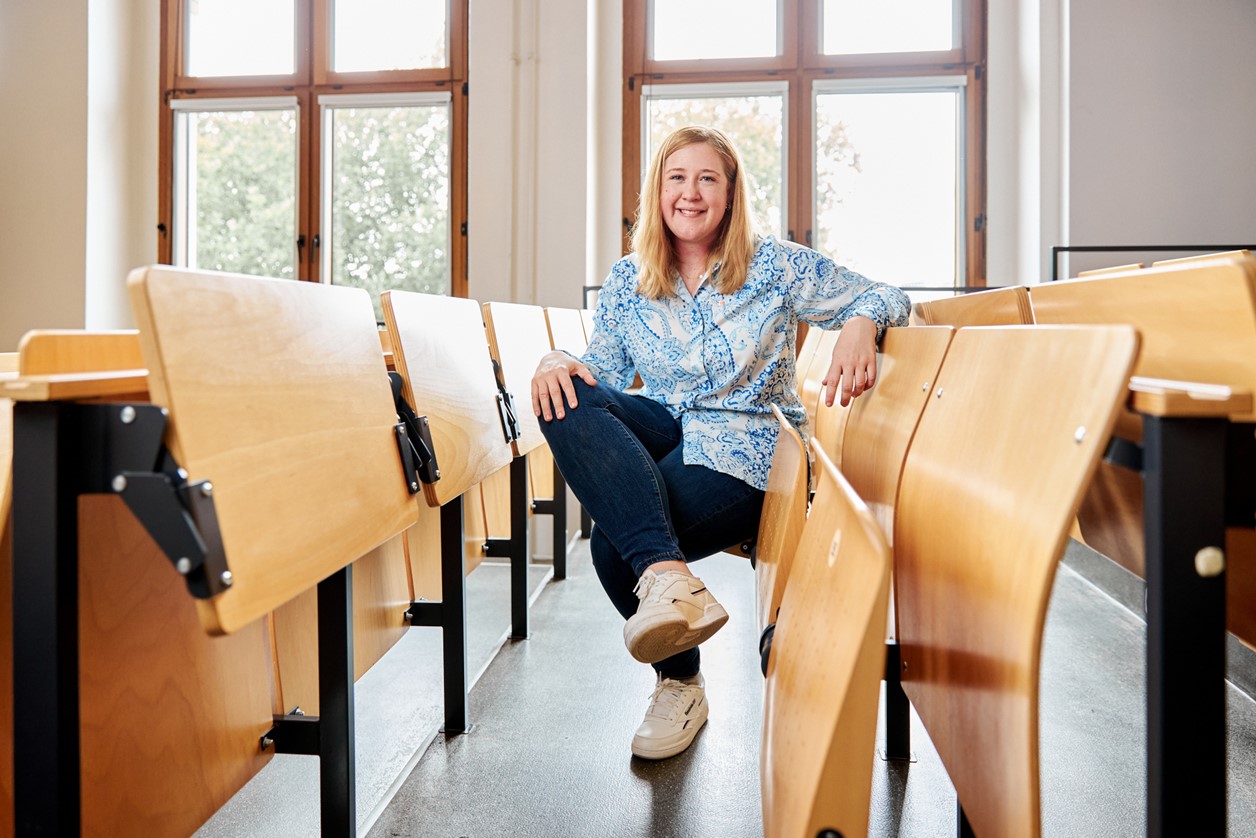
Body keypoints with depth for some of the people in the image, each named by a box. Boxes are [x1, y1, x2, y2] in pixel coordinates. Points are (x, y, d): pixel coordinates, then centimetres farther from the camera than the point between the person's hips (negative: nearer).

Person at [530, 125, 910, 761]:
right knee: (568, 402, -30)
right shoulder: (627, 280, 10)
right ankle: (667, 576, -38)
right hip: (662, 434, 5)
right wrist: (555, 362, -17)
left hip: (745, 451, -4)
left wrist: (861, 324, -22)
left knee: (613, 542, -31)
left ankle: (681, 683, -8)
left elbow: (885, 299, 4)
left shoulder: (775, 266, 2)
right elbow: (603, 370, 7)